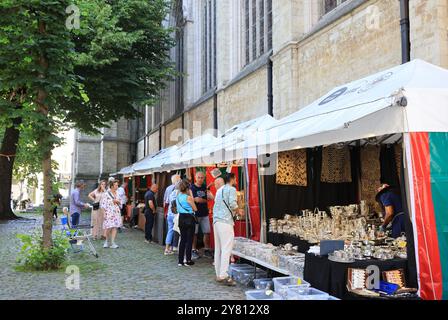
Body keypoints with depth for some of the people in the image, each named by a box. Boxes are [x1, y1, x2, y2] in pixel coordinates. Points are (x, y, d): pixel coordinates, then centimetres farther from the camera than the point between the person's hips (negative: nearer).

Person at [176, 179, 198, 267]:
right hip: (189, 219, -6)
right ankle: (188, 260, 6)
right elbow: (195, 209, -9)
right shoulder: (188, 197, -15)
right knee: (189, 240, 2)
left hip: (181, 219, 6)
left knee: (182, 239, 13)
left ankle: (180, 261, 14)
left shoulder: (178, 196, 4)